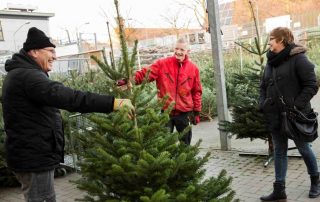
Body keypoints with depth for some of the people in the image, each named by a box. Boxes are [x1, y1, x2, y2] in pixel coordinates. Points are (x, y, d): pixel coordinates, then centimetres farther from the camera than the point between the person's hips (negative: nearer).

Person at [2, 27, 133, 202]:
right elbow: (66, 97, -36)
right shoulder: (27, 76, -21)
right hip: (34, 157, -11)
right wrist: (112, 103, -41)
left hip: (31, 154, 11)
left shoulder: (20, 74, 15)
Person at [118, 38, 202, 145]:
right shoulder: (162, 63, -3)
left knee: (185, 143, 15)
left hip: (184, 113, 2)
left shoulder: (193, 68, 2)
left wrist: (197, 111, 6)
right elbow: (146, 72, -15)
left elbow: (196, 91, 6)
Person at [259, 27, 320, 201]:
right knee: (279, 152, 9)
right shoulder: (271, 61, 9)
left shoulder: (298, 58, -12)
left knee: (303, 148, 11)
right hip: (275, 116, 6)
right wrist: (263, 106, 2)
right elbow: (264, 86, 15)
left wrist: (297, 105, -21)